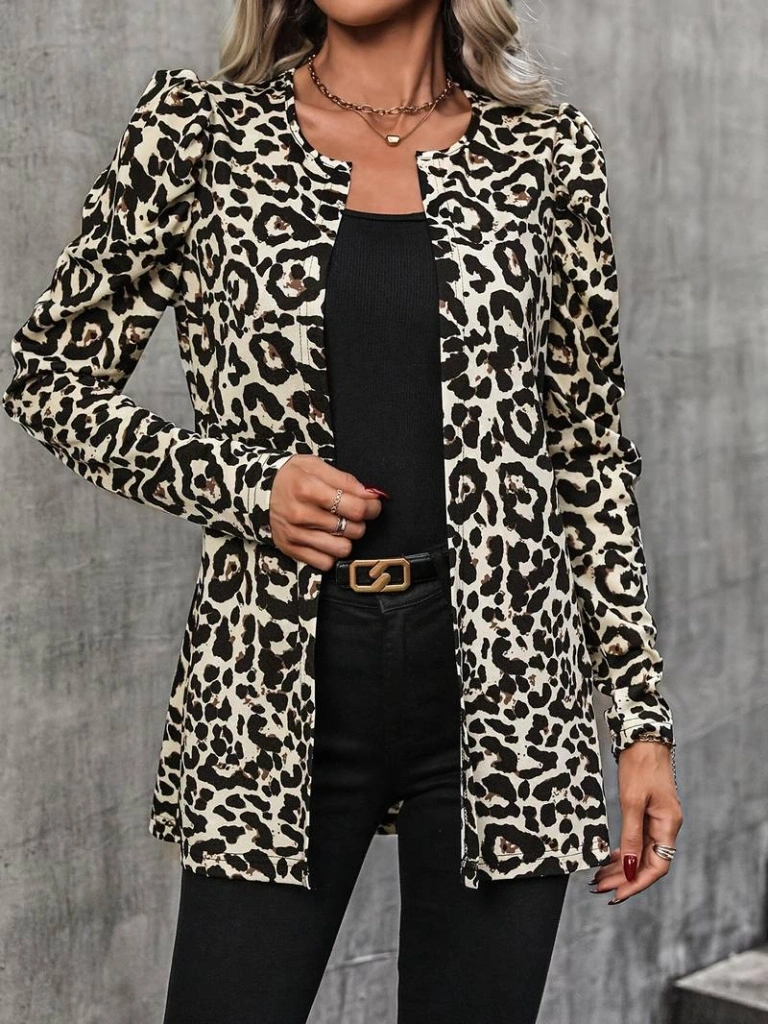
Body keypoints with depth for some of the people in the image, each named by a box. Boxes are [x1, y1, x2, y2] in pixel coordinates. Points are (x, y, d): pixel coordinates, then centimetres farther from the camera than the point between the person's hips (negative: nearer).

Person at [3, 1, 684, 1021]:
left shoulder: (545, 152, 5)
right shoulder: (198, 128, 2)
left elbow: (588, 452, 8)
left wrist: (641, 714, 5)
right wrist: (240, 485, -8)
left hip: (501, 686, 1)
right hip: (278, 679, 0)